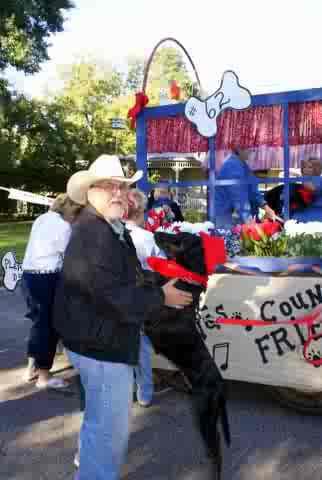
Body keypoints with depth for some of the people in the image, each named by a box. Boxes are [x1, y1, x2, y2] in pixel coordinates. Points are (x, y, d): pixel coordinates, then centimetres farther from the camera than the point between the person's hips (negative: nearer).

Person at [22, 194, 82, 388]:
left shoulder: (41, 219, 13)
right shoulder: (63, 226, -12)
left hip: (28, 275, 8)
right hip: (47, 278, -8)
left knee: (38, 321, 20)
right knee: (50, 325, 3)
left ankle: (31, 368, 29)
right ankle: (44, 376, 13)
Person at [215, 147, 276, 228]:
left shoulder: (242, 164, 11)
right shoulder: (232, 165, -20)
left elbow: (252, 190, 14)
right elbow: (238, 197, -27)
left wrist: (265, 207, 4)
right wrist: (248, 221, -32)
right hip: (226, 216, -10)